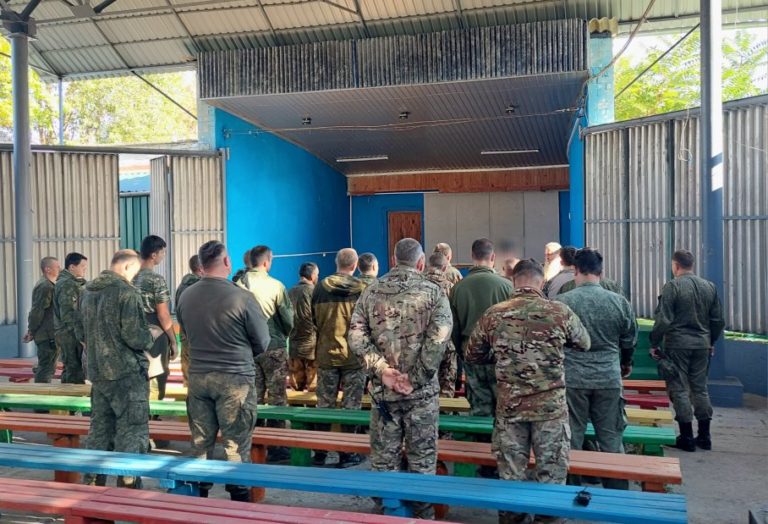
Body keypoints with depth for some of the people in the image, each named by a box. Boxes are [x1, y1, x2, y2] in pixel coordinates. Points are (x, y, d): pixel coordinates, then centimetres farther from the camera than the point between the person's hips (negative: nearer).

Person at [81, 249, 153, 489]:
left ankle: (93, 482, 22)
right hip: (127, 373, -8)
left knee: (98, 430, 15)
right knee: (131, 433, 0)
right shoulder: (127, 292, -15)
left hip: (97, 372, 8)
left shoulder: (88, 291, 10)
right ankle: (127, 485, 1)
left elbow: (84, 332, 20)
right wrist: (150, 337, 0)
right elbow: (135, 337, -19)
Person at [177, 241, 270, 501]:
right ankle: (239, 499, 13)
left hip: (198, 376, 5)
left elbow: (188, 336, 10)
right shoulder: (242, 297, -15)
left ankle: (197, 497, 25)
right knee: (237, 445, 5)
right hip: (236, 378, -4)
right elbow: (262, 343, -6)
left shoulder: (185, 297, -1)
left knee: (200, 442, 15)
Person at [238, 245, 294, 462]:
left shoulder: (239, 284, -3)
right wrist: (284, 335, 11)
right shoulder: (275, 285, -13)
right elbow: (288, 319, -9)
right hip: (273, 347, -4)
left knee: (253, 396, 14)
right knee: (277, 396, 5)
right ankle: (276, 446, 8)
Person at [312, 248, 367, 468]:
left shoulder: (321, 287, -3)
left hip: (326, 354, 3)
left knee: (324, 404, 11)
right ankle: (346, 454, 13)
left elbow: (314, 320, 8)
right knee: (351, 406, 6)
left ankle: (320, 453, 19)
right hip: (354, 355, -2)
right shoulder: (362, 289, -10)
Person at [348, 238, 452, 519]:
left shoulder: (371, 291, 4)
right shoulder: (432, 292, -4)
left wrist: (382, 370, -9)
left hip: (382, 389, 2)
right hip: (421, 390, -2)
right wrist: (417, 377, -11)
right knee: (421, 458, 11)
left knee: (383, 457, 12)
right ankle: (422, 514, 21)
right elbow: (438, 339, -16)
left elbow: (356, 337, -5)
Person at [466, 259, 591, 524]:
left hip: (509, 406, 2)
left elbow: (471, 356, 9)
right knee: (551, 475, 11)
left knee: (511, 476, 12)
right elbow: (584, 344, 12)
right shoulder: (560, 312, -6)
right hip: (551, 406, -1)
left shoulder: (493, 315, -2)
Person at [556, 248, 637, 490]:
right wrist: (626, 364, 30)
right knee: (611, 438, 11)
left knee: (571, 438, 10)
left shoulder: (562, 302, -10)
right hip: (609, 379, 2)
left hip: (572, 379, -1)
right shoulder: (619, 302, -3)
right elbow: (630, 341, 10)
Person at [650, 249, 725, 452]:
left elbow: (663, 320, -14)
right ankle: (704, 436, 19)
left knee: (679, 389, 2)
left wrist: (654, 344, -5)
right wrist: (711, 342, 22)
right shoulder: (709, 287, 6)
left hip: (677, 344, -5)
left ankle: (687, 437, 5)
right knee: (700, 388, 14)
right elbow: (718, 320, 10)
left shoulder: (672, 286, -11)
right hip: (702, 344, 5)